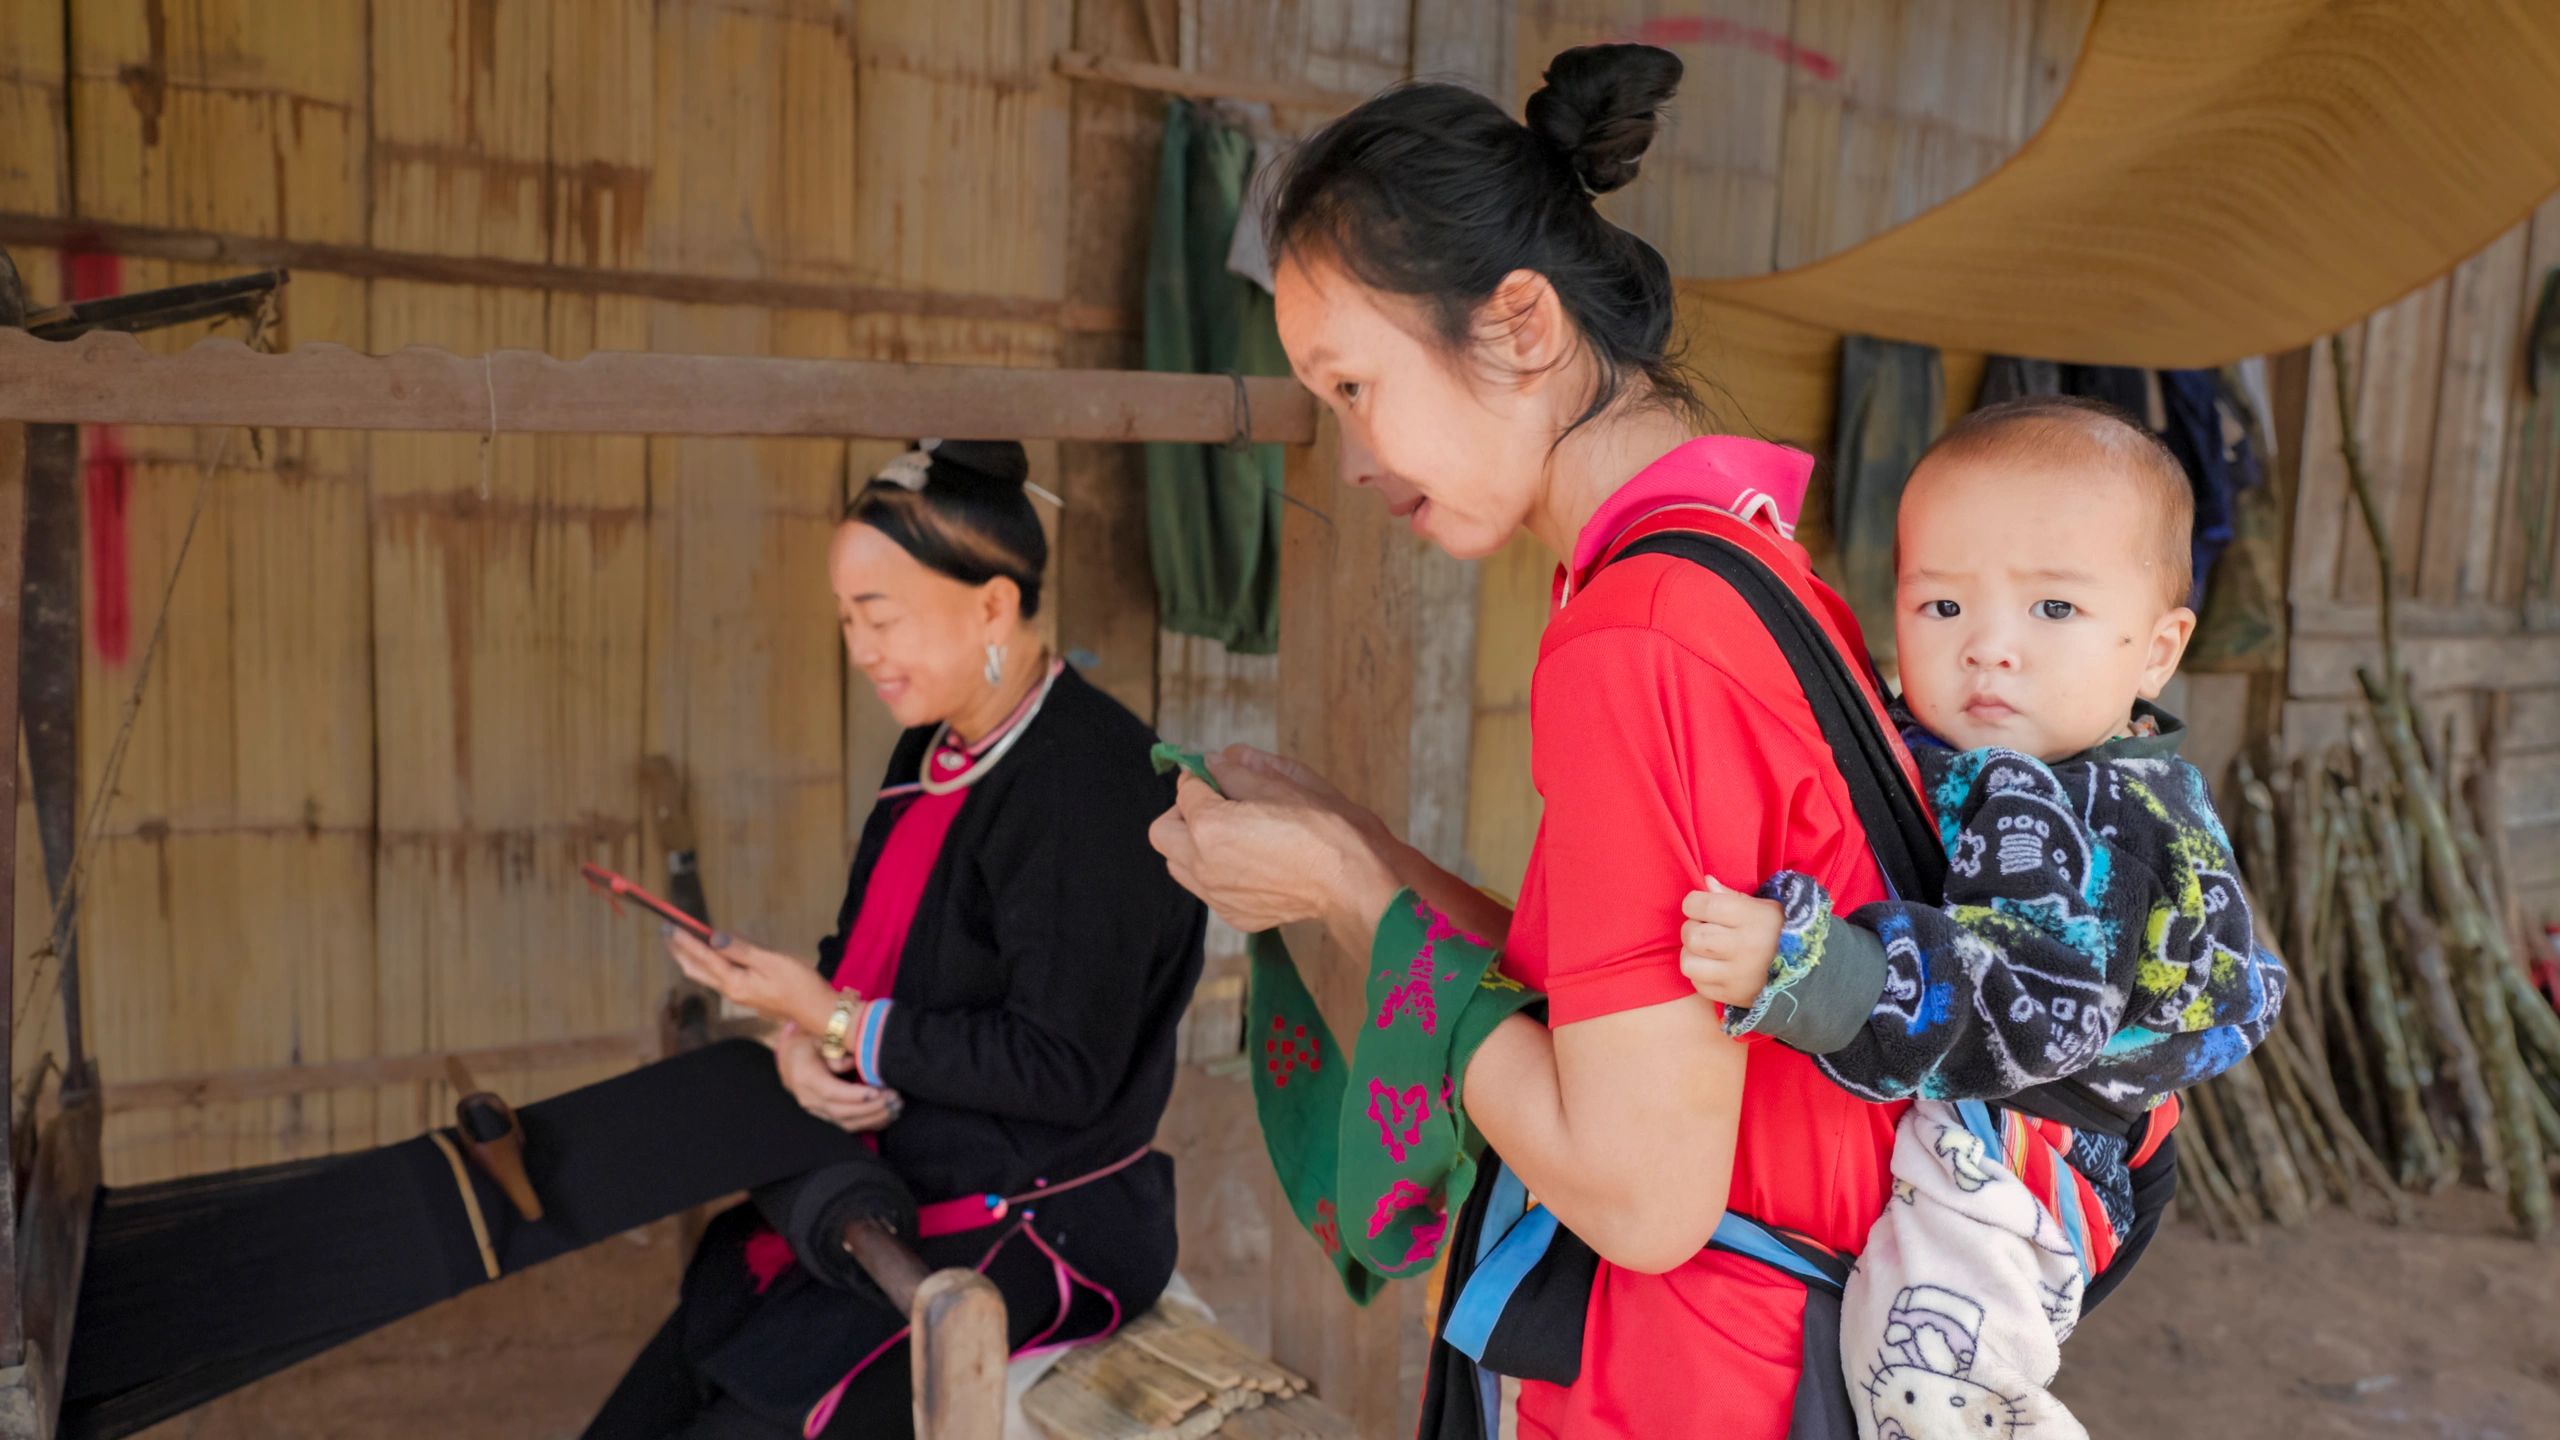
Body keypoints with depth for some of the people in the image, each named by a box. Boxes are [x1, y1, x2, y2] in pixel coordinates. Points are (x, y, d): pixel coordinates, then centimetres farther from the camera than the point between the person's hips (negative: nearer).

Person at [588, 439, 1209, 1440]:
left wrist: (834, 1023, -18)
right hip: (891, 1200, 8)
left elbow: (1065, 1069, -22)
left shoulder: (1086, 785, -21)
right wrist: (799, 1041, -8)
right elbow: (864, 956, 15)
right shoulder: (936, 749, 7)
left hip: (1039, 1234, -8)